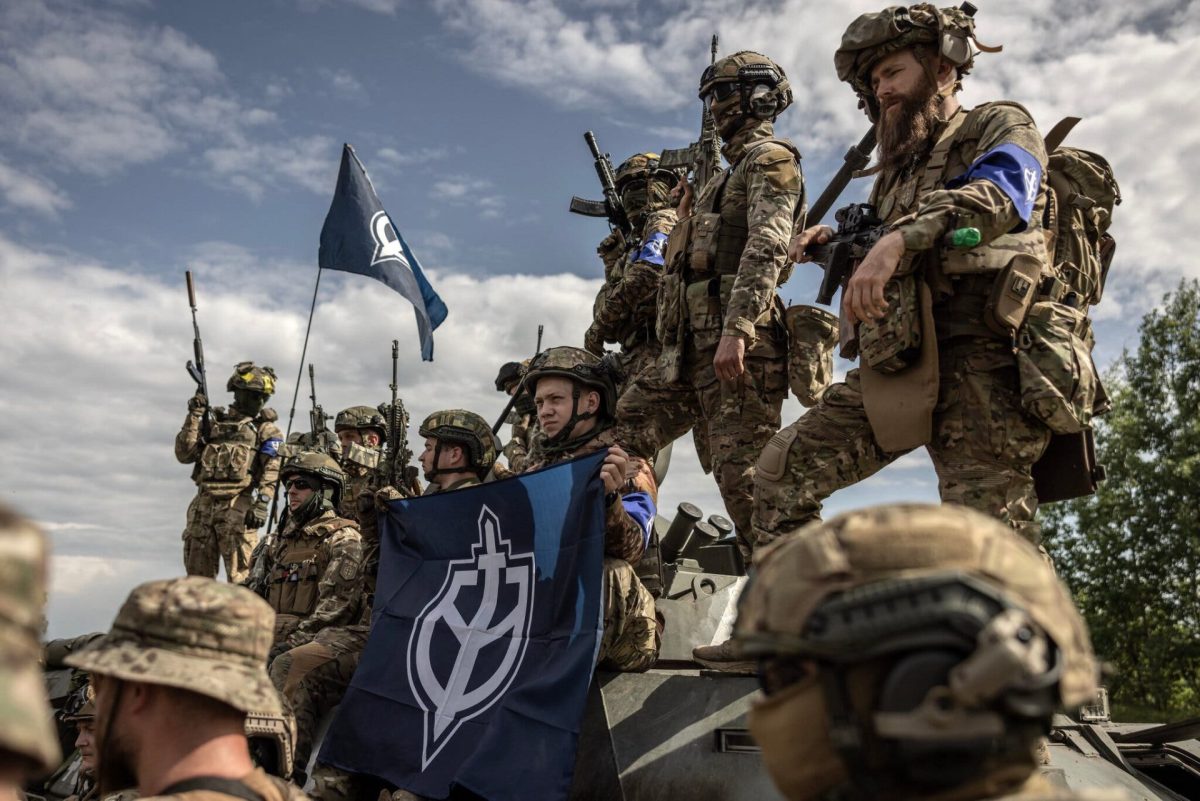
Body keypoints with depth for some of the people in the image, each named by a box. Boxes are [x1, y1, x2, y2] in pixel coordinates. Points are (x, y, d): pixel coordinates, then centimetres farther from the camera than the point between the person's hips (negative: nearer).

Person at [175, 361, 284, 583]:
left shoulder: (267, 429, 5)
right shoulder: (214, 420, 17)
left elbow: (272, 471, -7)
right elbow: (185, 454, 10)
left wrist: (262, 504, -20)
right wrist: (194, 416, 3)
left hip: (237, 506, -4)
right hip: (203, 504, 4)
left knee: (240, 576, -10)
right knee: (197, 575, 10)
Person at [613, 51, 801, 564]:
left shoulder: (770, 158, 1)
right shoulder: (732, 172, 30)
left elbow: (766, 247, -16)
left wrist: (735, 330, -26)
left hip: (737, 340, -10)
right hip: (694, 344, 10)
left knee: (744, 474, -13)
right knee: (622, 433, 7)